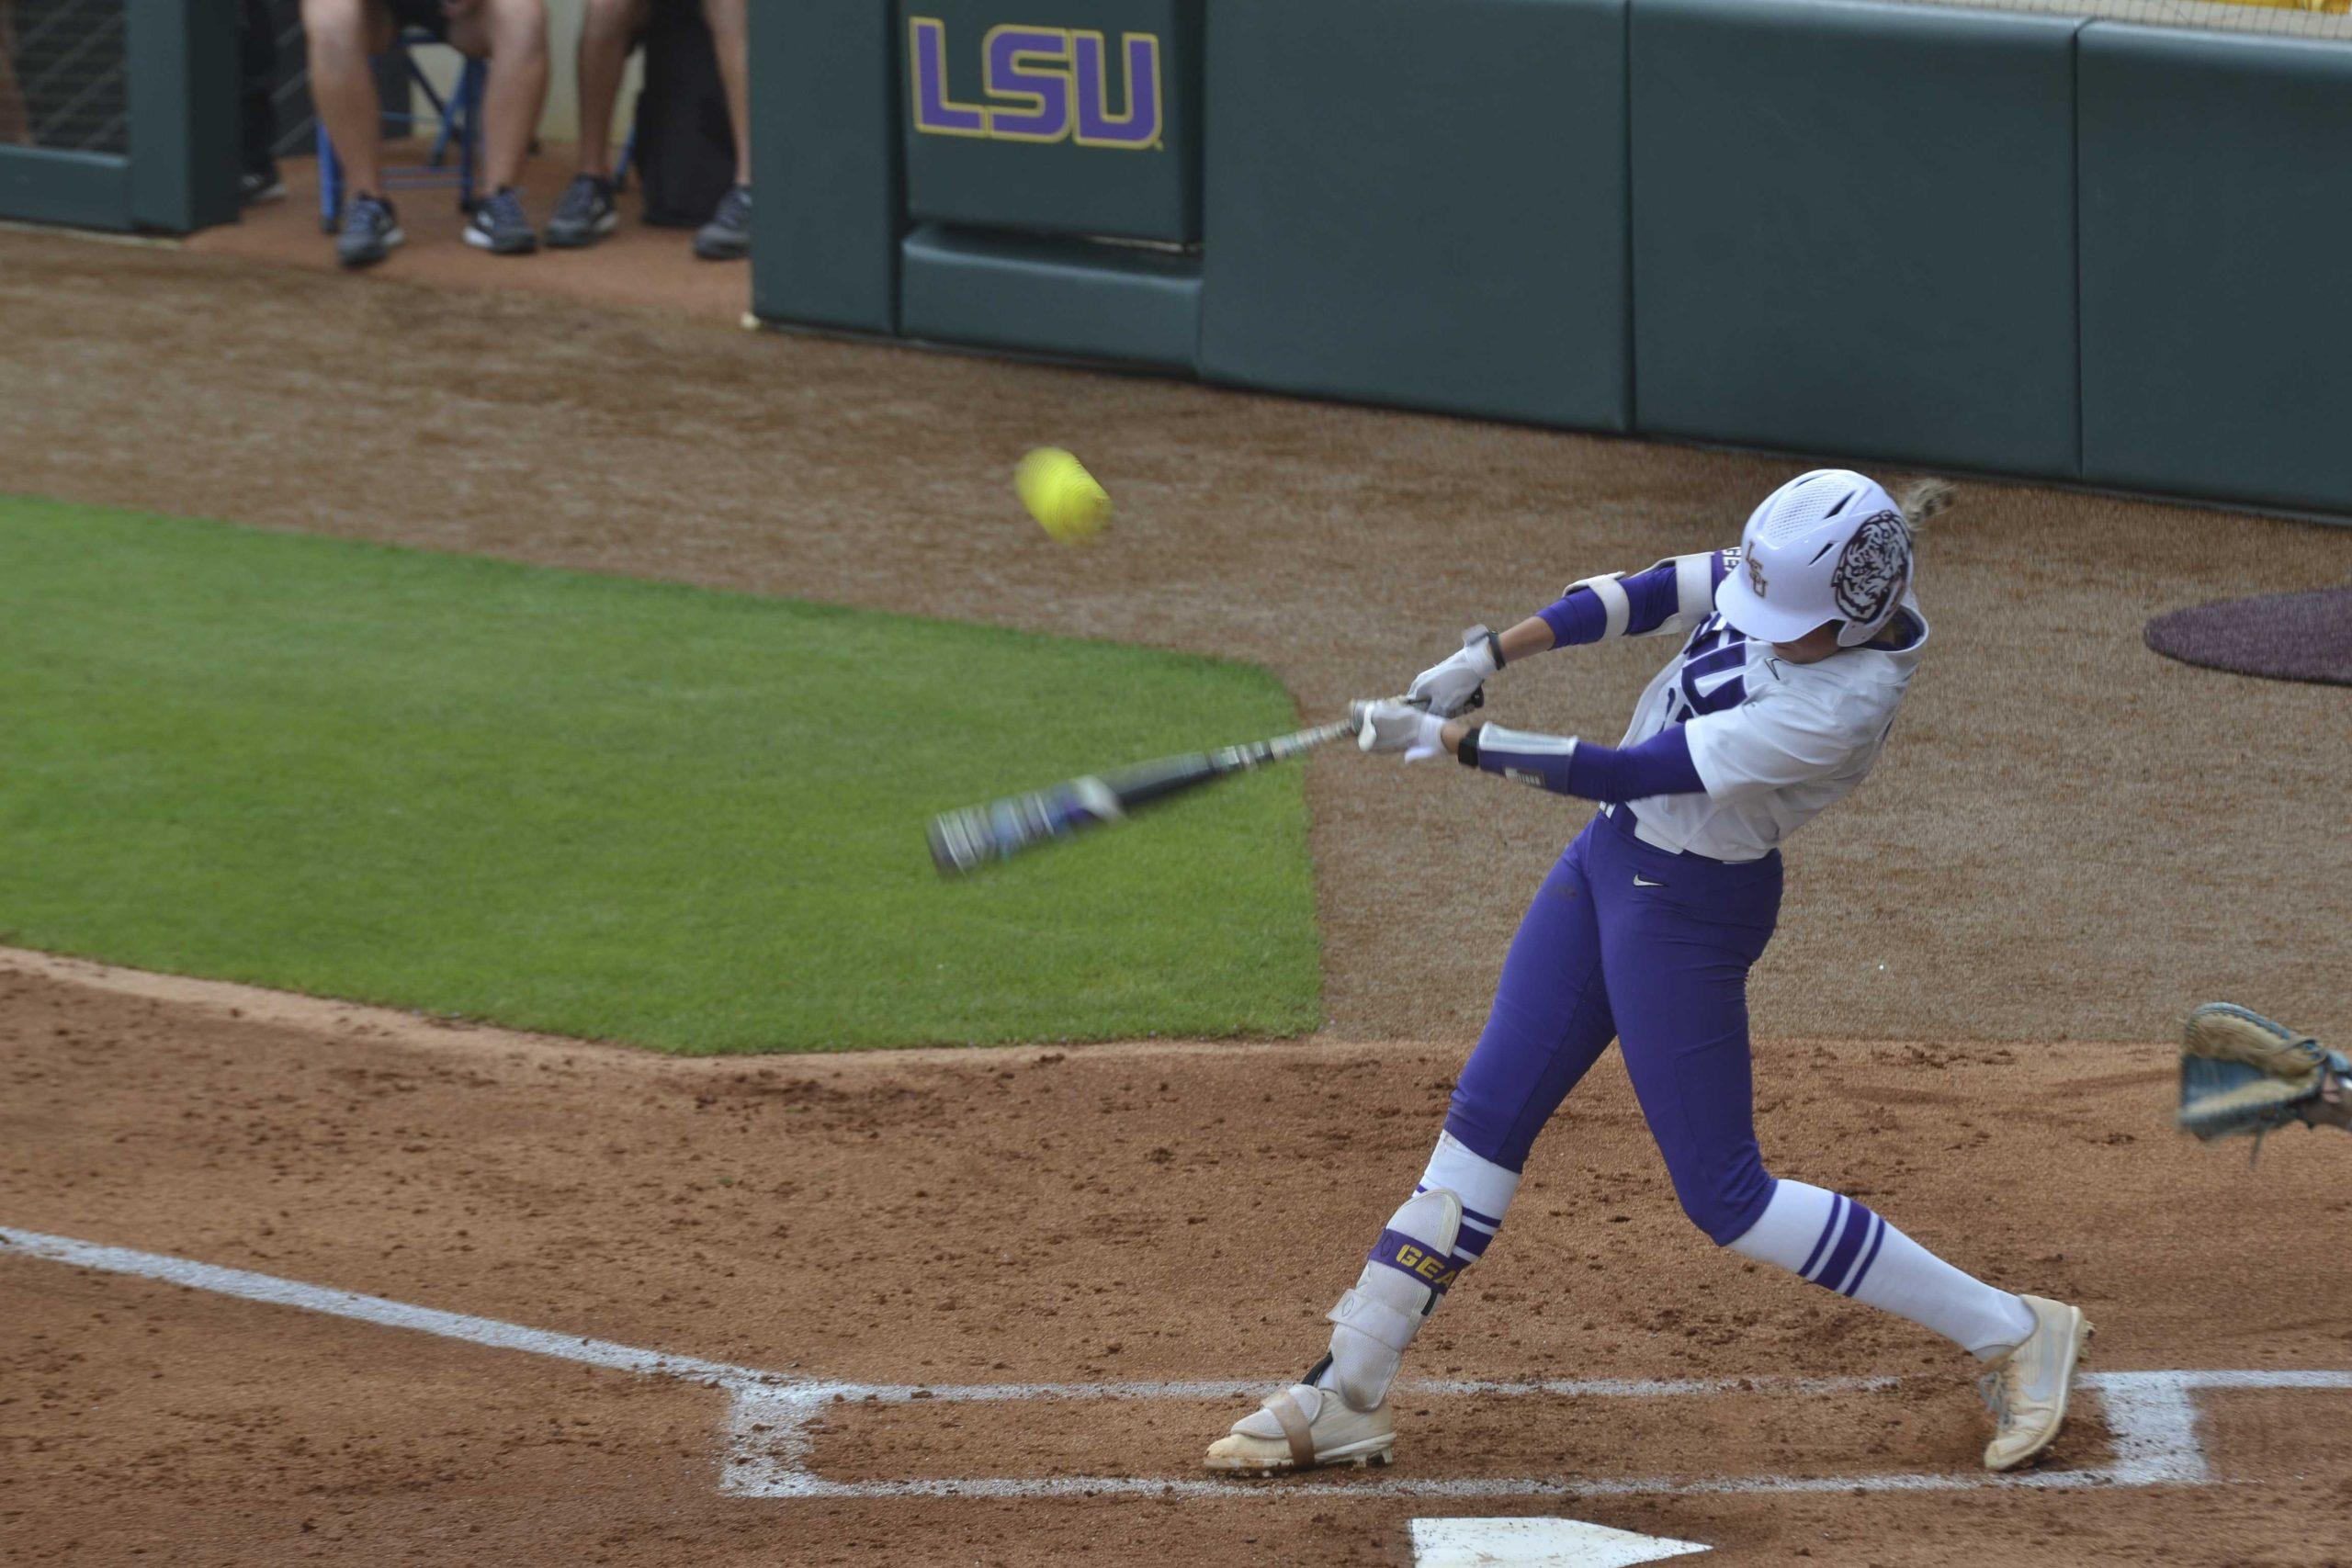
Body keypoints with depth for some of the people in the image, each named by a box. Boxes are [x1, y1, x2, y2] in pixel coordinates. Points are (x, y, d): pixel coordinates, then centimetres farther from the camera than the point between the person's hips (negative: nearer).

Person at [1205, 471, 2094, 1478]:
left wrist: (1448, 740, -21)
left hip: (1691, 908, -8)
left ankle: (2011, 1333, 8)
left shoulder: (1839, 706, -31)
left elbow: (1627, 772, -28)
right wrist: (1489, 655, -5)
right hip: (1609, 860, 8)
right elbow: (1653, 595, 5)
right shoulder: (1788, 573, -9)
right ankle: (1345, 1396, 16)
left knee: (1724, 1196, -1)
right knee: (1485, 1119, 9)